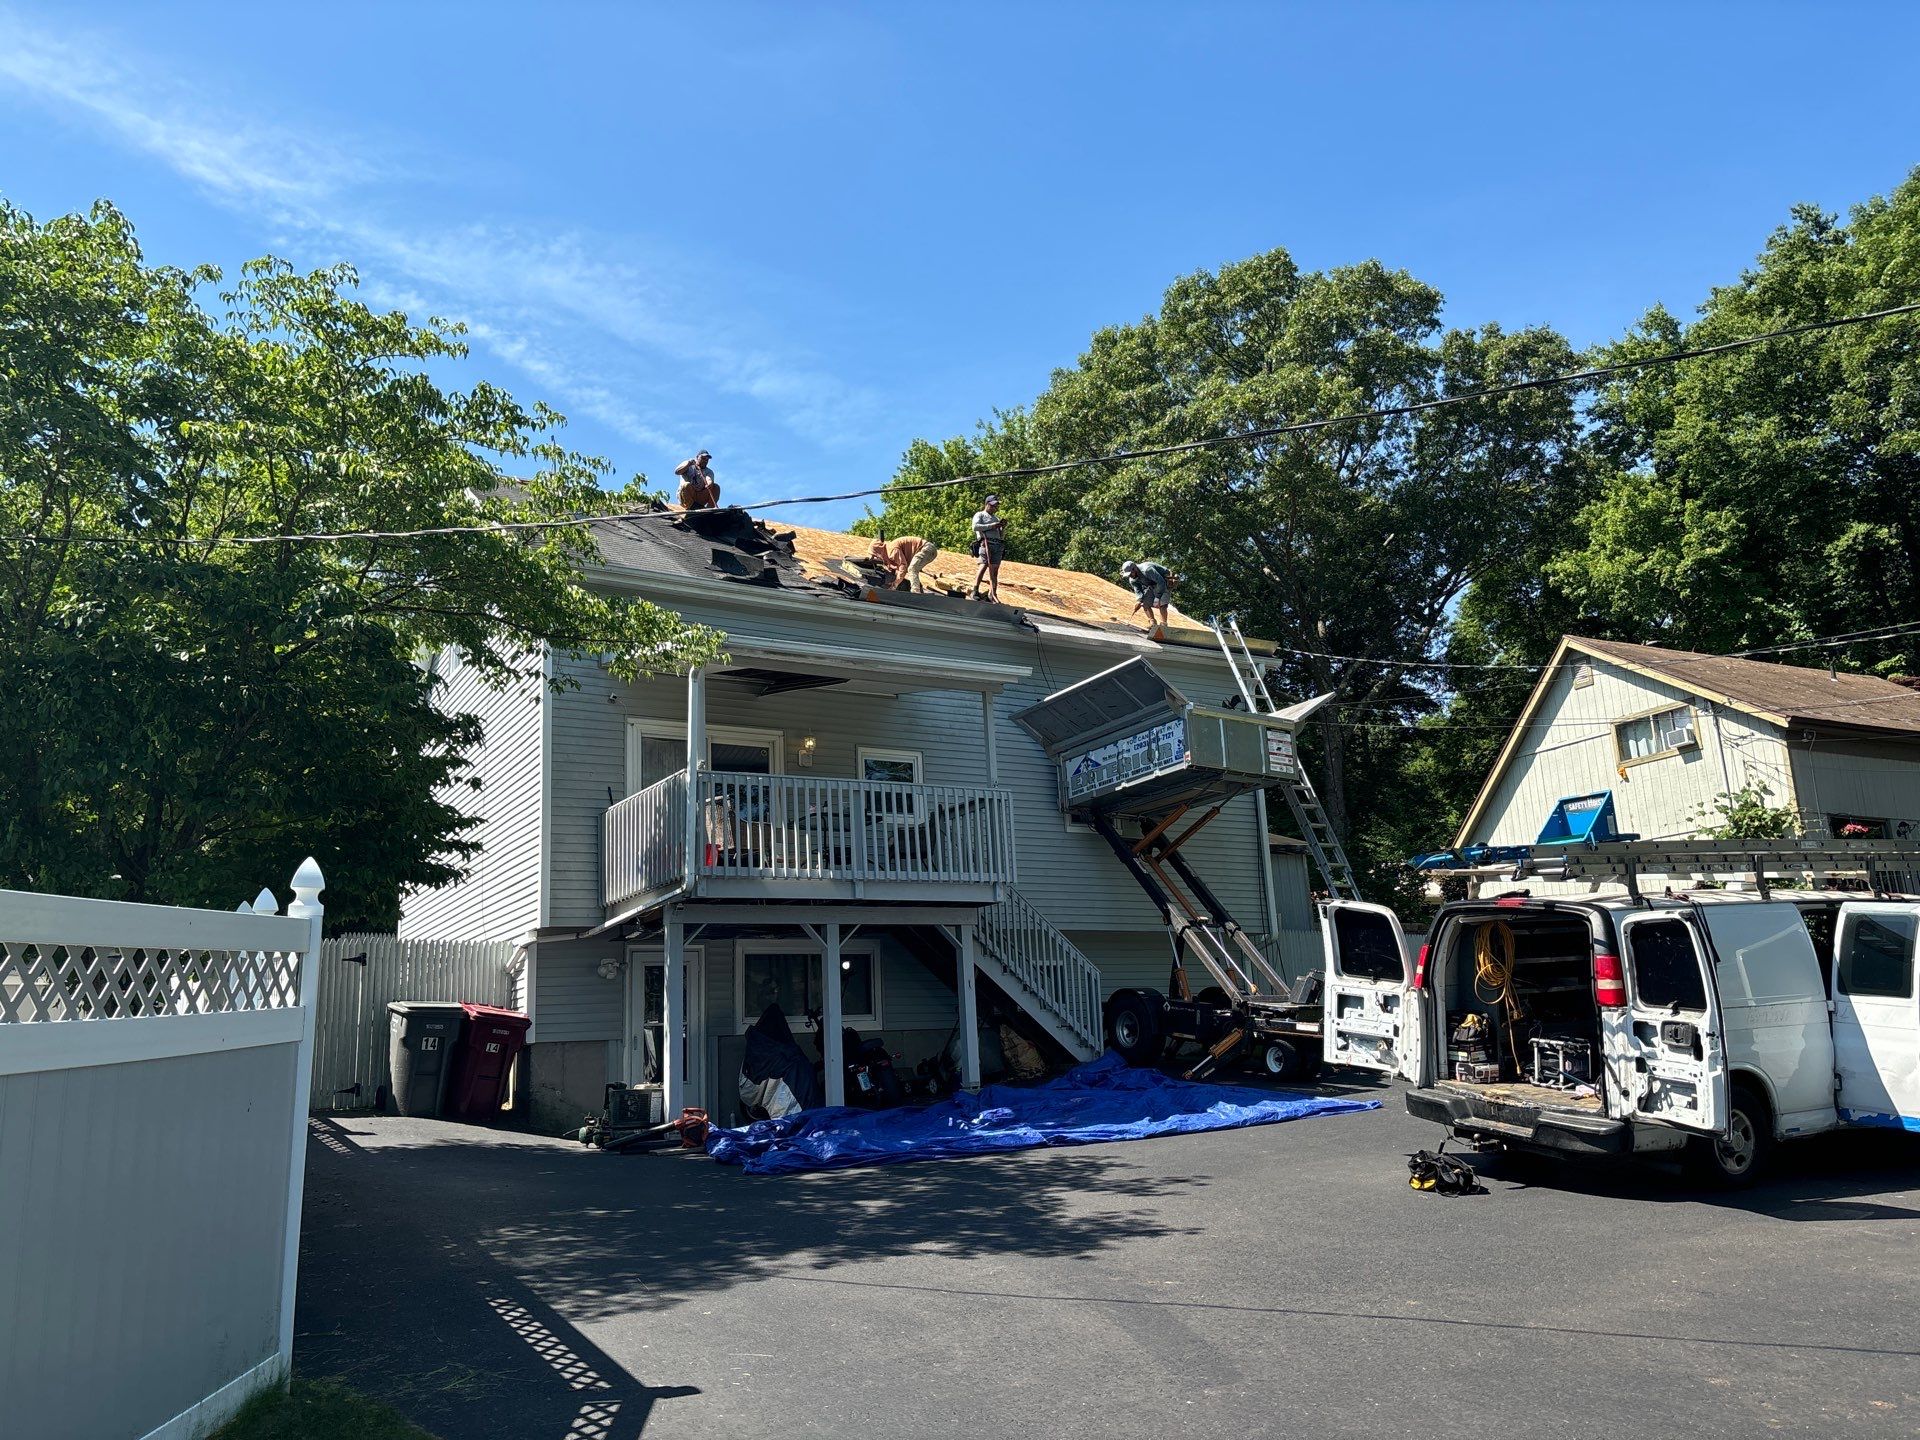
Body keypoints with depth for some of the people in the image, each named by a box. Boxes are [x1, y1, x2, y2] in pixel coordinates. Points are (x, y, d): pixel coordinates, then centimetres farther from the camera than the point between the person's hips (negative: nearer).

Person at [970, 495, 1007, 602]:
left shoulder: (996, 518, 31)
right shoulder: (979, 515, 14)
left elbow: (1002, 536, 29)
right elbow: (975, 527, -7)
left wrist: (1003, 528, 9)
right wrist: (992, 526, -9)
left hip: (998, 545, 6)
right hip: (986, 543, -6)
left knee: (995, 570, -2)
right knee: (984, 566, -18)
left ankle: (992, 594, -3)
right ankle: (975, 590, -16)